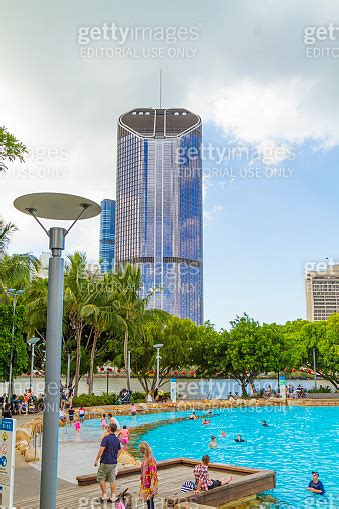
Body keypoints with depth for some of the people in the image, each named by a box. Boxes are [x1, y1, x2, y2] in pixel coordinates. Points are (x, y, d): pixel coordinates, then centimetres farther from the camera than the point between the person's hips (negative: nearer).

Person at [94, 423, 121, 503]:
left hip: (105, 462, -6)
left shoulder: (106, 438, -14)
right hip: (114, 463, 6)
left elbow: (101, 450, -20)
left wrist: (96, 460, -13)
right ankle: (112, 497, 9)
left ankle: (104, 495, 8)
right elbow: (118, 452, 14)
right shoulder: (117, 439, 8)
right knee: (112, 480, 9)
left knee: (101, 478, 8)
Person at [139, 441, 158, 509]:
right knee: (147, 500, 15)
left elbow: (153, 473, -21)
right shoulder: (145, 458, 6)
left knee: (150, 500, -2)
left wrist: (152, 485, -22)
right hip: (145, 483, 8)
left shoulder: (151, 459, -20)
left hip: (150, 483, -8)